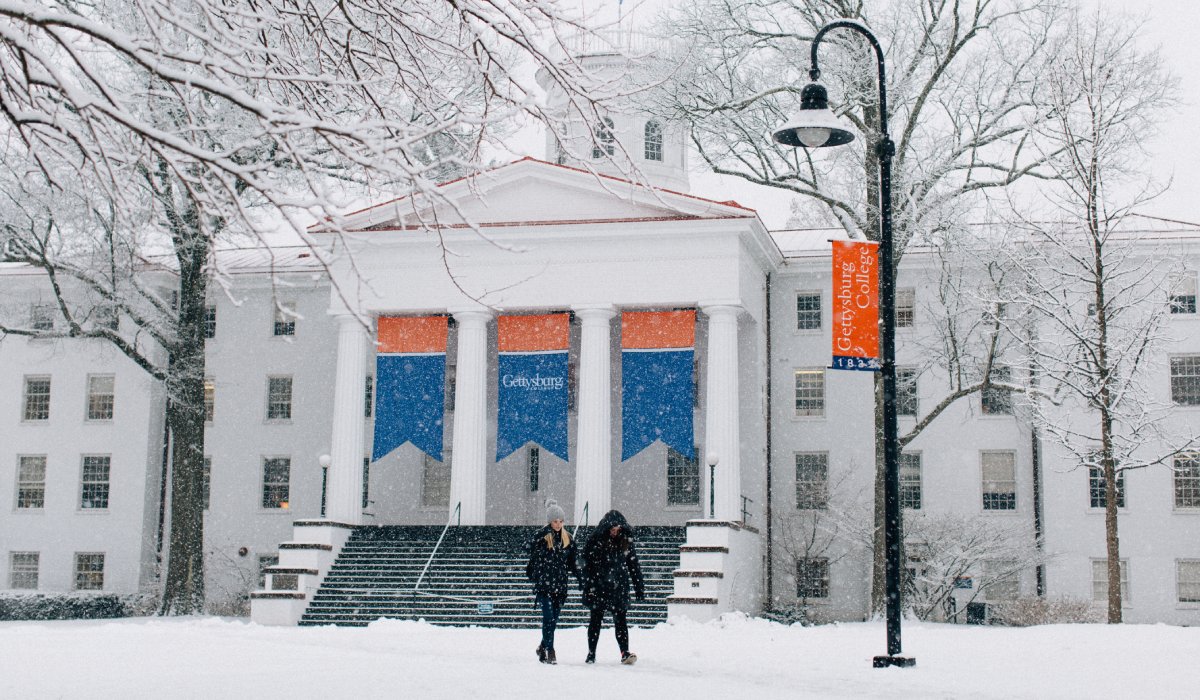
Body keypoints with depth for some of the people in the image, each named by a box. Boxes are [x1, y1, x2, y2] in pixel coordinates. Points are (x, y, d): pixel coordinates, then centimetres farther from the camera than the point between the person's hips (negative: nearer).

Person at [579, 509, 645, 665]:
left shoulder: (626, 541, 4)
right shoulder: (595, 541, -6)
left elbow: (634, 565, 9)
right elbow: (587, 564, -7)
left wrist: (639, 588, 8)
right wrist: (589, 587, -15)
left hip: (619, 588, 2)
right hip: (599, 587, -2)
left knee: (620, 620, -4)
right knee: (596, 620, 7)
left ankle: (625, 653, -9)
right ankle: (591, 653, 16)